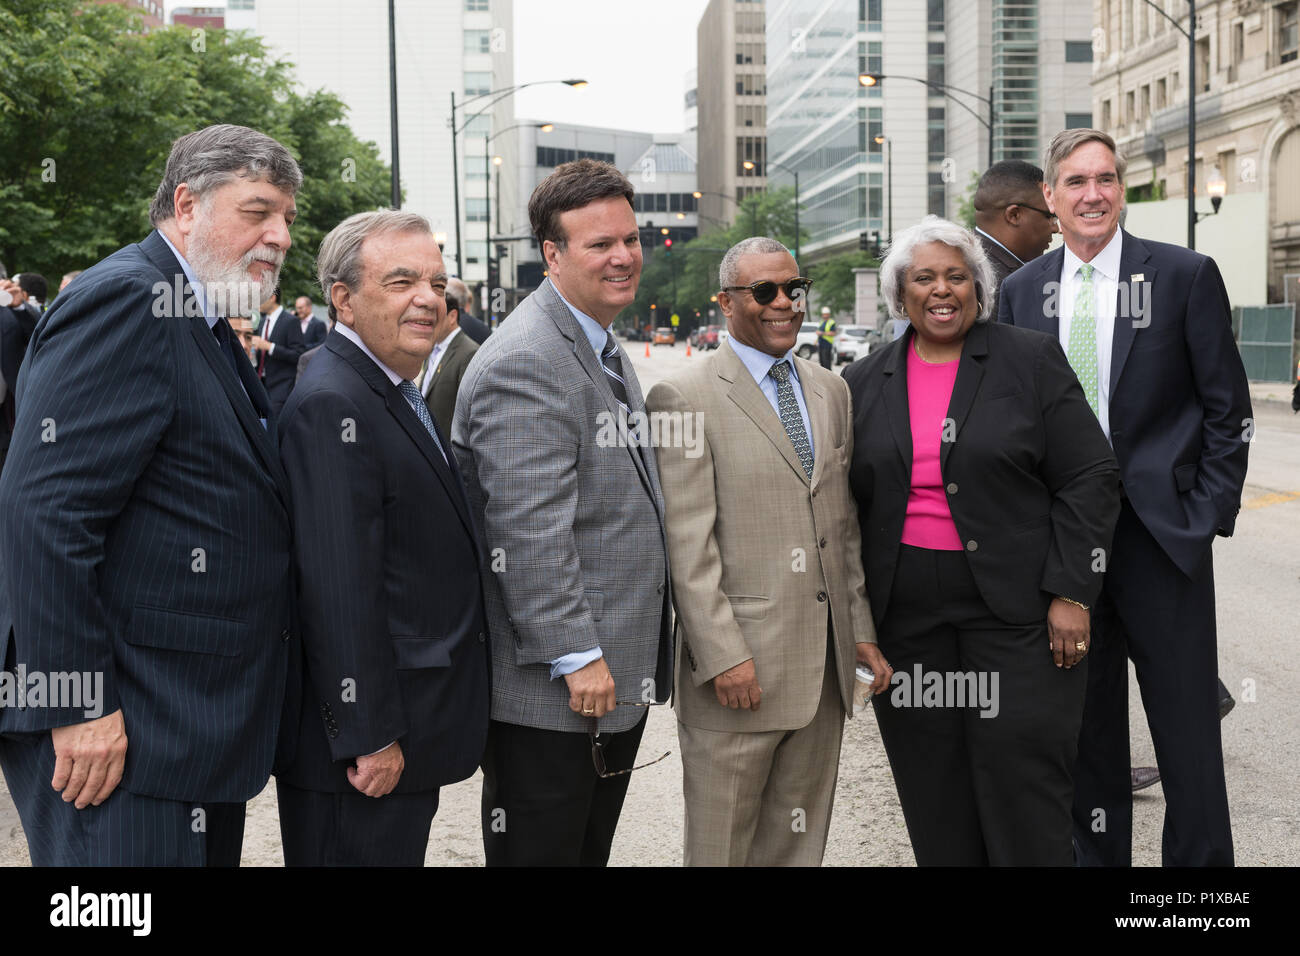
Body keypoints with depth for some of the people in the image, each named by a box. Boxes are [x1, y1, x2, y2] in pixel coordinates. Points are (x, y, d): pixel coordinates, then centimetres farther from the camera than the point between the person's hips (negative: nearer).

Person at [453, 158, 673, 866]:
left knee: (591, 851, 19)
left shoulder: (606, 349, 16)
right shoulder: (523, 362, -18)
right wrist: (575, 656, -22)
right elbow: (530, 530, -24)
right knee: (541, 852, 3)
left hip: (615, 682, 10)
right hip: (552, 694, -10)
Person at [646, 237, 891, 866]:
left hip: (827, 664, 6)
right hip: (739, 670, -6)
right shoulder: (683, 399, -7)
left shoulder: (831, 391, 14)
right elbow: (686, 543, -12)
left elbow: (846, 524, 16)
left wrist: (862, 631, 11)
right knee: (721, 845, 6)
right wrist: (723, 656, -16)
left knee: (800, 844, 15)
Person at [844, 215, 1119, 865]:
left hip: (1015, 611, -3)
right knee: (934, 799, 8)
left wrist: (1071, 593, -9)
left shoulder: (1031, 362, 1)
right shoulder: (864, 384, 9)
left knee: (1022, 786, -1)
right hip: (905, 613, 3)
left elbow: (1089, 479, -2)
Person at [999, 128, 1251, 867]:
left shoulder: (1186, 276, -2)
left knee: (1189, 733, 3)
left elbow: (1229, 411, -1)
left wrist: (1207, 517, -7)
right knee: (1087, 731, 13)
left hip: (1163, 536, -3)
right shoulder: (1022, 291, 7)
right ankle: (1096, 854, 27)